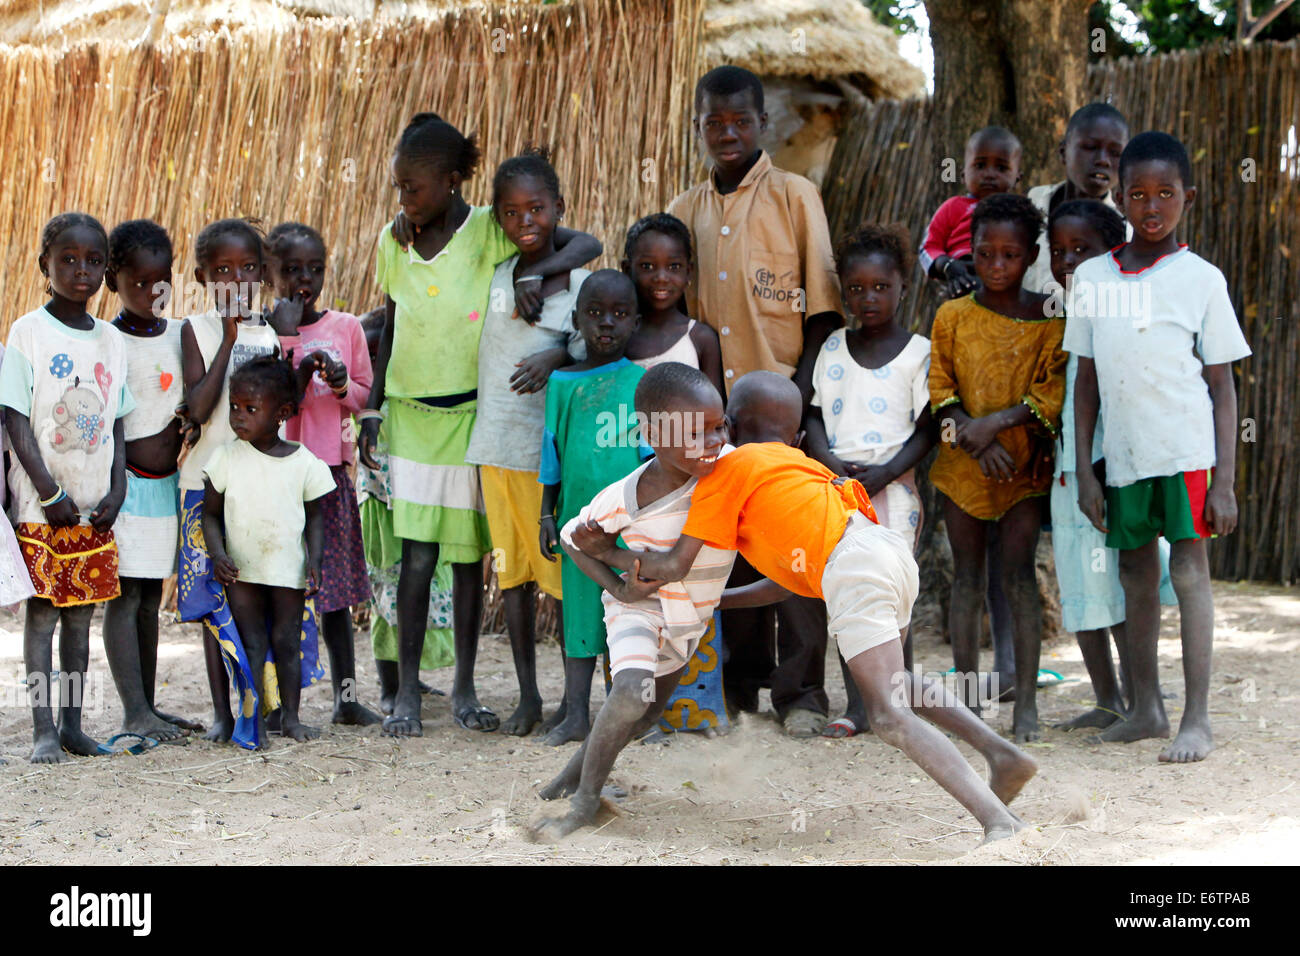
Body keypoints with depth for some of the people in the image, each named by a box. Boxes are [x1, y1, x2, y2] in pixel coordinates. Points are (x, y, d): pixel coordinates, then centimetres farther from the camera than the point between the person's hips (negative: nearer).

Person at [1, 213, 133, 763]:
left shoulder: (111, 341, 9)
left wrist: (116, 491, 0)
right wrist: (49, 492, -14)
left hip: (95, 507, 4)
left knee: (81, 613, 8)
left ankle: (73, 724, 15)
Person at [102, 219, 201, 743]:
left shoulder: (182, 335, 9)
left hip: (166, 483, 6)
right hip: (124, 482, -6)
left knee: (150, 598, 12)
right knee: (125, 596, -6)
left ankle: (148, 707, 18)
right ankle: (134, 713, -5)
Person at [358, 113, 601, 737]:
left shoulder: (490, 231, -7)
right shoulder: (393, 241, 4)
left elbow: (586, 244, -11)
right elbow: (391, 328, 13)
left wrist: (536, 273, -29)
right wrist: (371, 409, 9)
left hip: (472, 412, -1)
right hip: (410, 412, 1)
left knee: (468, 555, 5)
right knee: (417, 555, -5)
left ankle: (464, 689, 16)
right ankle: (405, 692, 3)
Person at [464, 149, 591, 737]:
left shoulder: (581, 285, -4)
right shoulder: (493, 279, 6)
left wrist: (555, 359, -22)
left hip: (551, 449, -4)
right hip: (495, 445, 4)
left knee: (564, 570, 1)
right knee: (511, 571, 9)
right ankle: (527, 695, 20)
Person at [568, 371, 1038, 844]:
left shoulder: (729, 468, 11)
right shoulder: (802, 467, 34)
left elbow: (675, 565, 9)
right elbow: (787, 582, 34)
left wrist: (609, 553, 24)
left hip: (853, 571, -9)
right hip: (896, 554, 9)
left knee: (888, 715, -11)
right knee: (887, 680, 31)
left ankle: (999, 820, -25)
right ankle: (1003, 754, 19)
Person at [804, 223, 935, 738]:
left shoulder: (918, 351, 0)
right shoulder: (834, 348, 11)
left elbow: (927, 428, -3)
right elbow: (814, 413, 11)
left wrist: (885, 473, -15)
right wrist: (829, 460, -7)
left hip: (892, 487, -3)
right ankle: (856, 705, 11)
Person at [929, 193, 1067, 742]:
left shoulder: (1048, 319, -1)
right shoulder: (952, 316, 3)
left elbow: (1054, 391, -6)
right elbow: (937, 389, 1)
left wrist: (999, 421, -19)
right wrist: (974, 440, -13)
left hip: (1025, 461, -2)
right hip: (963, 463, 2)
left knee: (1019, 574, -6)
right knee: (967, 577, 6)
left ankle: (1026, 702, 1)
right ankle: (968, 699, 14)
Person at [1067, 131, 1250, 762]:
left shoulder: (1201, 279, -1)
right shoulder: (1093, 277, 7)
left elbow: (1221, 385, -1)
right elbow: (1087, 380, 10)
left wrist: (1224, 481, -7)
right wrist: (1084, 470, 6)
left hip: (1185, 448, -4)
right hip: (1122, 451, 4)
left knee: (1188, 571, -5)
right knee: (1136, 574, 12)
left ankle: (1197, 719, 1)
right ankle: (1146, 708, 24)